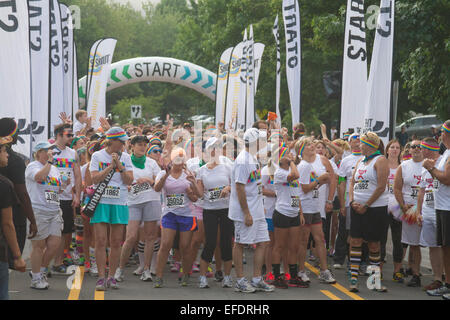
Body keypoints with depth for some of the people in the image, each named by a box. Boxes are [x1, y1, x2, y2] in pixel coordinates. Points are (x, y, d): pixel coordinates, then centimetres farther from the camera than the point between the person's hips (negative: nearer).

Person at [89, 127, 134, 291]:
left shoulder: (125, 157, 8)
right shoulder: (97, 156, 2)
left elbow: (129, 181, 1)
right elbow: (95, 178, -8)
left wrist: (119, 166, -10)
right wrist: (111, 166, -12)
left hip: (120, 203, 2)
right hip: (101, 202, -2)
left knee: (116, 243, 2)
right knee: (100, 241, -6)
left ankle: (111, 277, 12)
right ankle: (101, 277, -2)